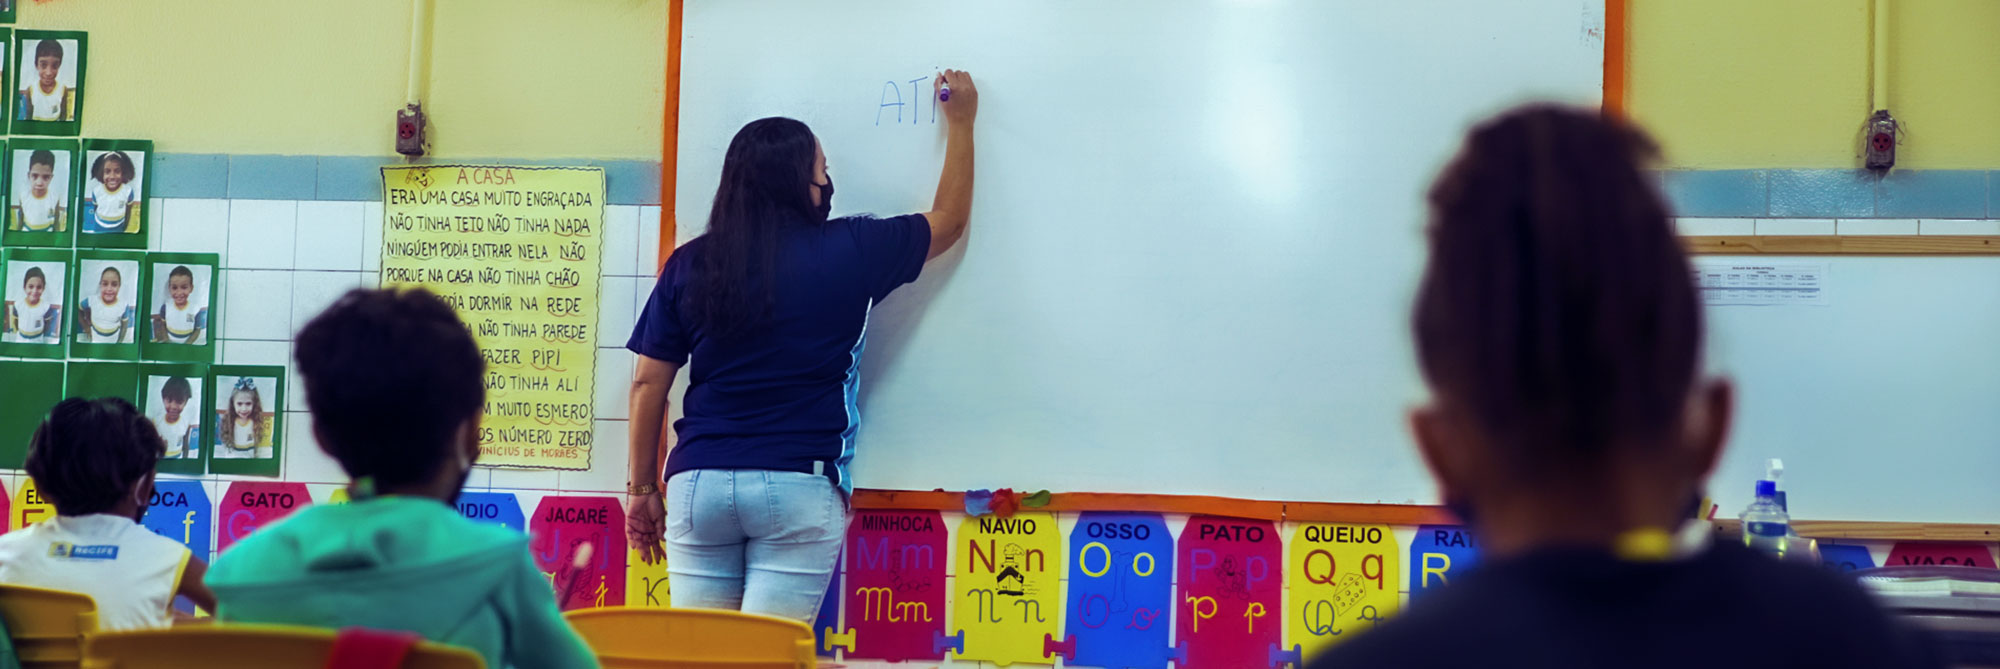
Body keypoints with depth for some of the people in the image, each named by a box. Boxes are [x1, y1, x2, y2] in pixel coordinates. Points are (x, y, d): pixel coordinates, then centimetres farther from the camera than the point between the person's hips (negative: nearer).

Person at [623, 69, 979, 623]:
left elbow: (649, 384, 7)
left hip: (699, 483, 3)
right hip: (798, 485, -2)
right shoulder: (847, 252, 0)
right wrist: (961, 124, 30)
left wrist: (643, 487, 16)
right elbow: (949, 221, 17)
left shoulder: (690, 264, 6)